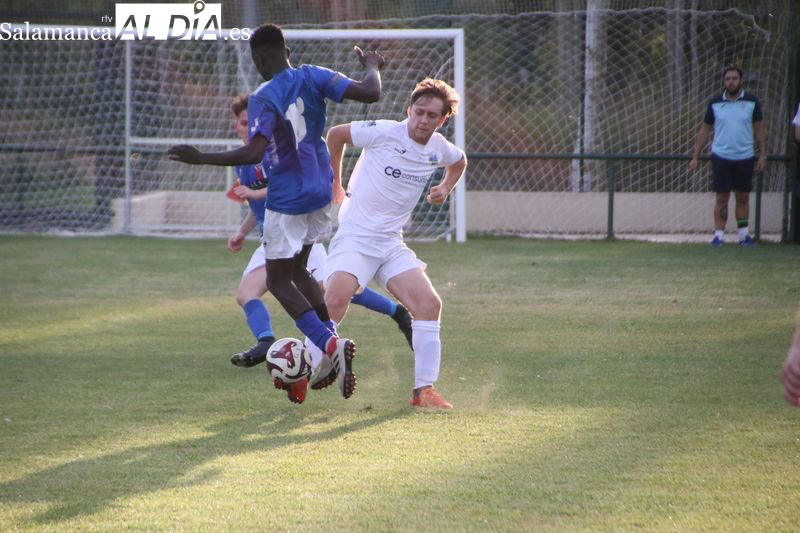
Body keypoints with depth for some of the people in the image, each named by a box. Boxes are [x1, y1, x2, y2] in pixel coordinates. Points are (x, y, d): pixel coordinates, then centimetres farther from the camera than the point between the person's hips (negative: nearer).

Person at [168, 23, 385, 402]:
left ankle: (329, 344, -13)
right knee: (296, 270, 23)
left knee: (278, 281, 7)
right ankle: (333, 349, 14)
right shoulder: (311, 78, -5)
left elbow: (253, 153, -32)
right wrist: (372, 66, 12)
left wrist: (200, 158, -26)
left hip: (287, 203, -7)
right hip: (321, 193, 7)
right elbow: (369, 93, -9)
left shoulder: (263, 99, -21)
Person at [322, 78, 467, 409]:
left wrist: (445, 188, 12)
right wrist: (334, 181, 10)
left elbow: (460, 161, 31)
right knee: (335, 300, -26)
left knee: (429, 303, -11)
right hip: (354, 237, -5)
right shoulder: (384, 133, -12)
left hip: (392, 243, 5)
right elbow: (336, 134, 4)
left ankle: (424, 390, -4)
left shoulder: (439, 149, 5)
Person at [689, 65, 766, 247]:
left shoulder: (751, 102, 1)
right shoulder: (715, 104, 2)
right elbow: (704, 131, 8)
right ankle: (719, 234, 3)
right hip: (721, 157, 0)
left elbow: (759, 130, 6)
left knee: (743, 198, 6)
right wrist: (695, 157, 4)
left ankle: (743, 234, 14)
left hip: (745, 158, 0)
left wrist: (762, 156, 0)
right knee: (722, 198, -1)